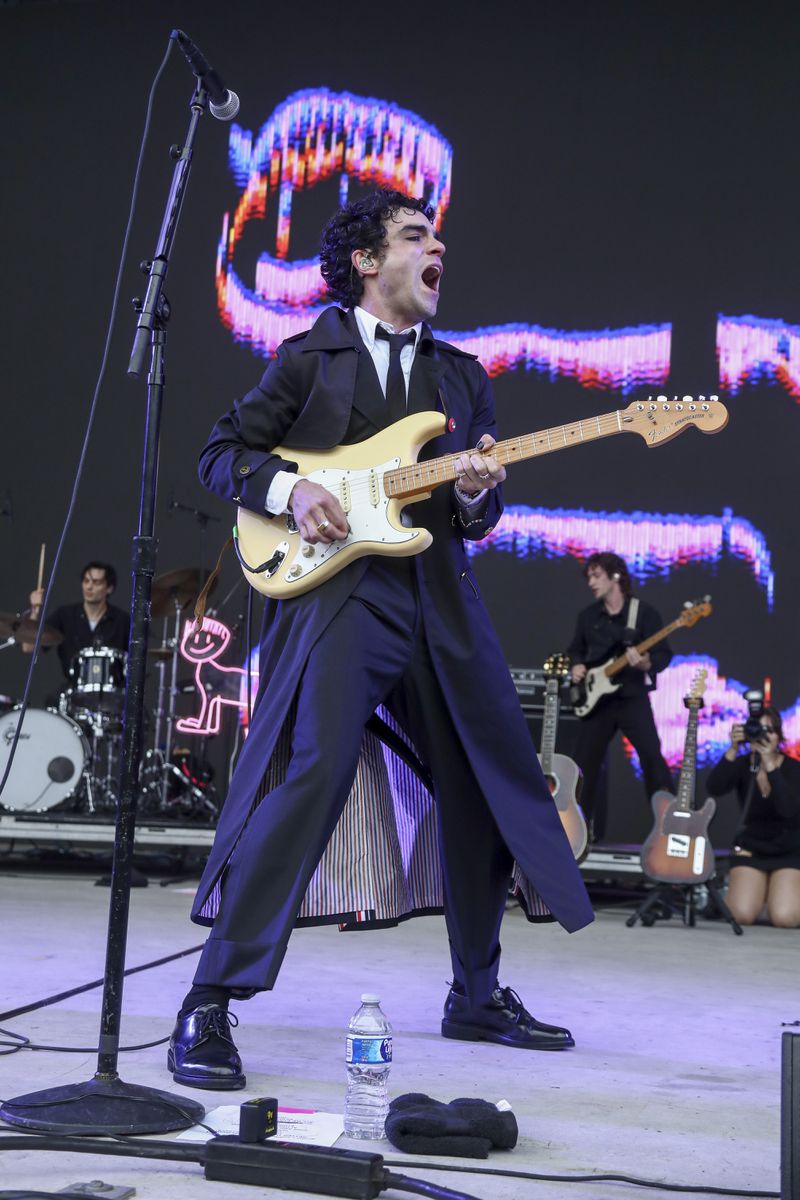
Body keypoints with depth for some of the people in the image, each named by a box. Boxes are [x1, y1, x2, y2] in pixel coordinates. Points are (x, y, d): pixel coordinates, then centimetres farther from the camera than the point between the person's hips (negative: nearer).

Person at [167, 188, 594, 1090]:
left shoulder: (461, 374, 21)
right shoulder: (310, 358, 7)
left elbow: (482, 513, 20)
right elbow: (223, 452, 7)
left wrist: (475, 493, -3)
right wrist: (289, 490, -11)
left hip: (440, 601, 6)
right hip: (335, 588, -6)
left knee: (490, 786, 8)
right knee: (312, 778, -21)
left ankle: (477, 993, 26)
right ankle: (209, 1004, -15)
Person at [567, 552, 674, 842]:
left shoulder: (644, 612, -6)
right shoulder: (588, 616, 9)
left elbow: (664, 654, -8)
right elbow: (575, 650, 21)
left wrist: (646, 663, -28)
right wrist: (576, 666, 0)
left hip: (632, 697, -5)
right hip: (595, 699, 5)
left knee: (652, 758, -16)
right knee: (585, 762, 7)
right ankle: (586, 828, 18)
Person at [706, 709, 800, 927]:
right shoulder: (742, 765, -6)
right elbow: (714, 788, -26)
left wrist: (770, 765, -38)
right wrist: (732, 750, -35)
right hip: (750, 849, 2)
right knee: (742, 915, -19)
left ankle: (776, 891, 12)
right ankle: (760, 890, 15)